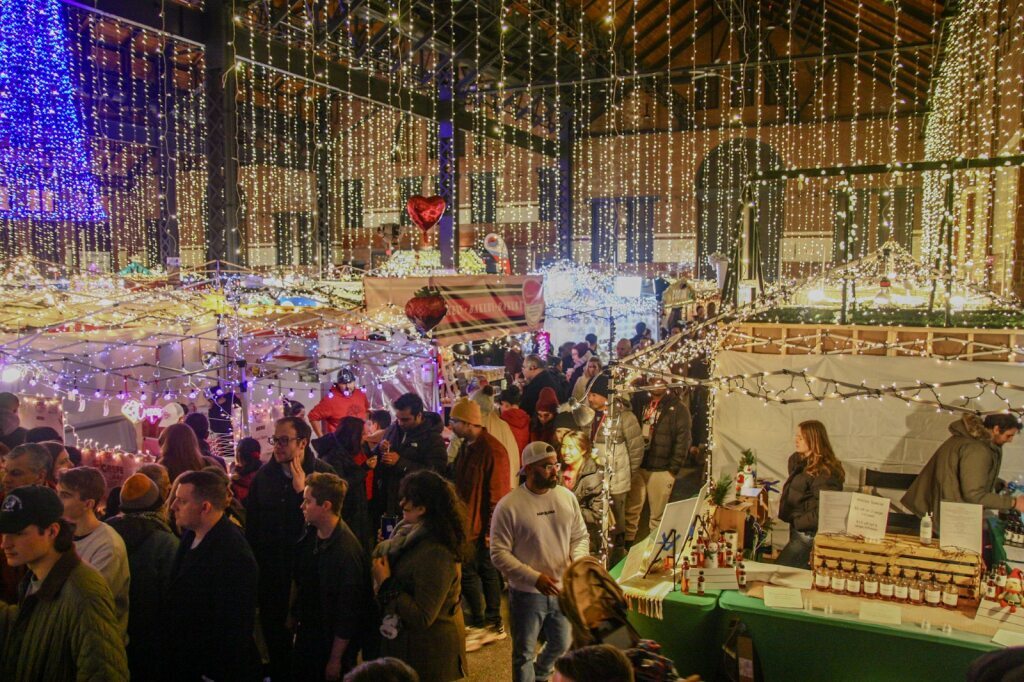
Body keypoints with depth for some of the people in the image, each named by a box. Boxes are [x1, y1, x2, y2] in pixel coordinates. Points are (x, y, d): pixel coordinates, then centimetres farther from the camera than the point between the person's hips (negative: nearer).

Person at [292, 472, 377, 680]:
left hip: (332, 642, -7)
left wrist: (336, 659, -17)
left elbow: (348, 611, -23)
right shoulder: (310, 535, -6)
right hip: (306, 633, 7)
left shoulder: (347, 552, -29)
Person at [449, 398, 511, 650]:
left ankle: (479, 625, 11)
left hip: (482, 527, -9)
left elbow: (498, 494, -20)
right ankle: (494, 624, 25)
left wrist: (491, 529, -19)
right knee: (486, 571, 15)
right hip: (467, 522, 9)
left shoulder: (492, 450, -20)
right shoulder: (467, 446, 8)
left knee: (467, 572, -3)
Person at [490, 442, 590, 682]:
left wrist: (577, 559, -15)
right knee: (524, 654, 11)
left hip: (563, 590, 5)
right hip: (526, 594, -5)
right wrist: (534, 577, -24)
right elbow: (499, 553, -16)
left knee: (561, 646, 23)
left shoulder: (567, 497, -3)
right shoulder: (509, 506, -18)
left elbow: (581, 536, 7)